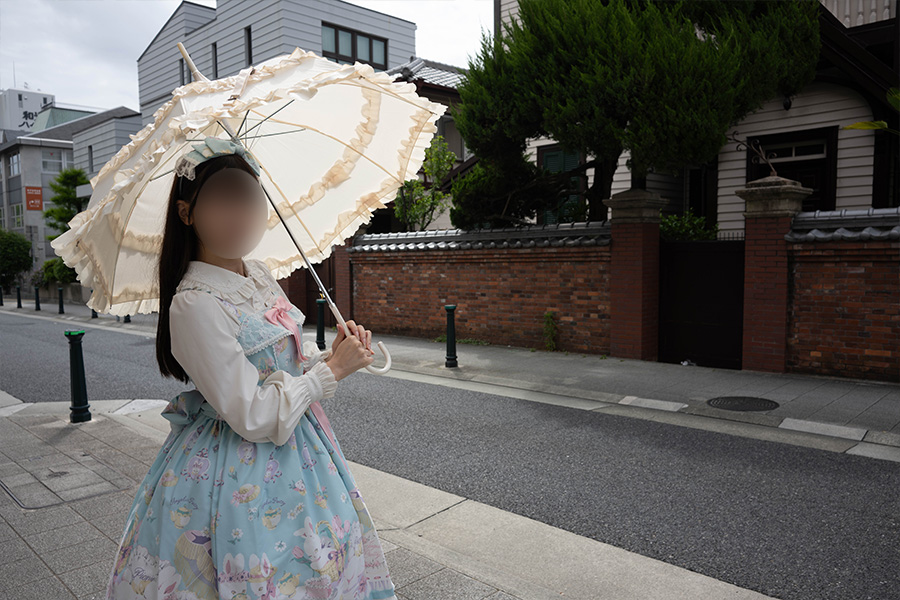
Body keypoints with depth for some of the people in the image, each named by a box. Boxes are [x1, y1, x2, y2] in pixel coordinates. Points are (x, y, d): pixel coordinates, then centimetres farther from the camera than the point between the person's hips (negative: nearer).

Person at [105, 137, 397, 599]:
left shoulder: (260, 274, 2)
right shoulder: (195, 305, -24)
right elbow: (255, 417, -25)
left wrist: (330, 355, -7)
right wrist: (332, 371, -17)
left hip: (298, 452, 8)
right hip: (240, 474, -8)